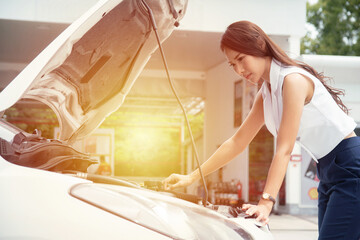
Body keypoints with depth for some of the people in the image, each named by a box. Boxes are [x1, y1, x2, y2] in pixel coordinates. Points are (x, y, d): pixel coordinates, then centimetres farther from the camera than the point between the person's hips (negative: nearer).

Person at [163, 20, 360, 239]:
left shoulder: (293, 79, -18)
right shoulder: (266, 93, 10)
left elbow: (284, 149, -24)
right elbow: (238, 142, 13)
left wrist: (266, 203, -29)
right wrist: (191, 177, 9)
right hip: (329, 172, 9)